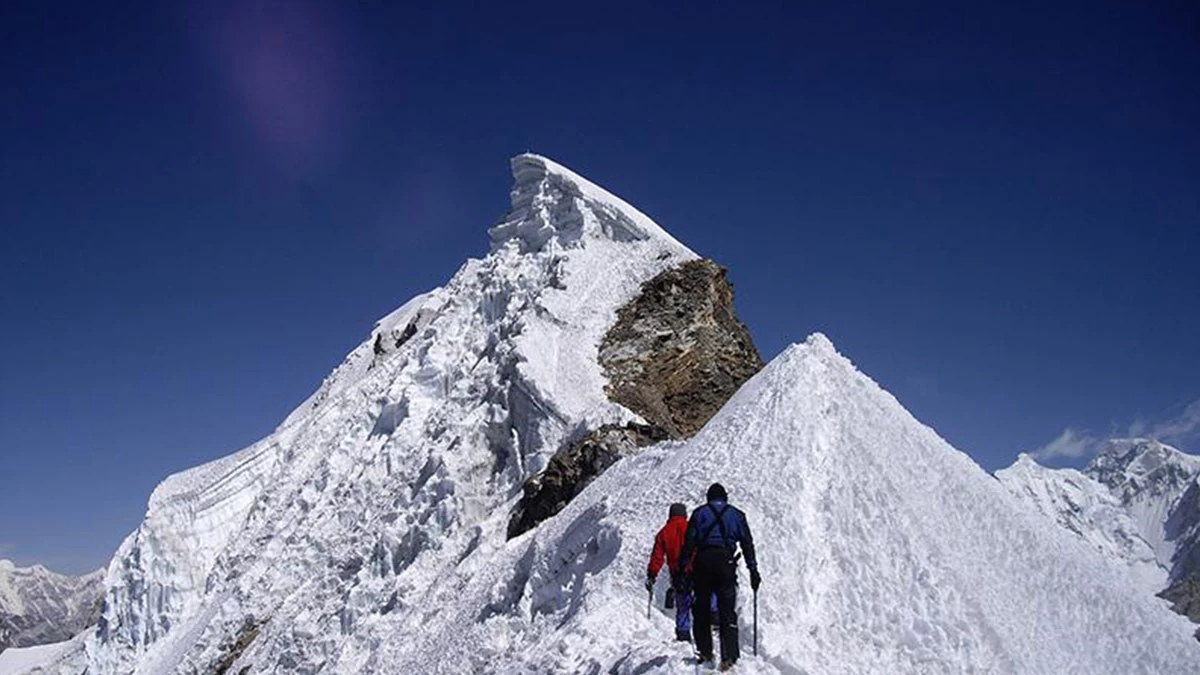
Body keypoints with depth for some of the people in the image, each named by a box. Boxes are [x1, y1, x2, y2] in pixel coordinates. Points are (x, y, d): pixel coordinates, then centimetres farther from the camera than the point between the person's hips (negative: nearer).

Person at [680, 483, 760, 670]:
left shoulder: (699, 513, 11)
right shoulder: (736, 515, 14)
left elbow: (689, 542, 2)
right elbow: (747, 543, 10)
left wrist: (685, 567, 3)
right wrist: (753, 570, 11)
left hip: (702, 563, 0)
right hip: (726, 562, 0)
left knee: (701, 611, 11)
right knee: (728, 613, 1)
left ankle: (705, 653, 12)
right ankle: (728, 657, -8)